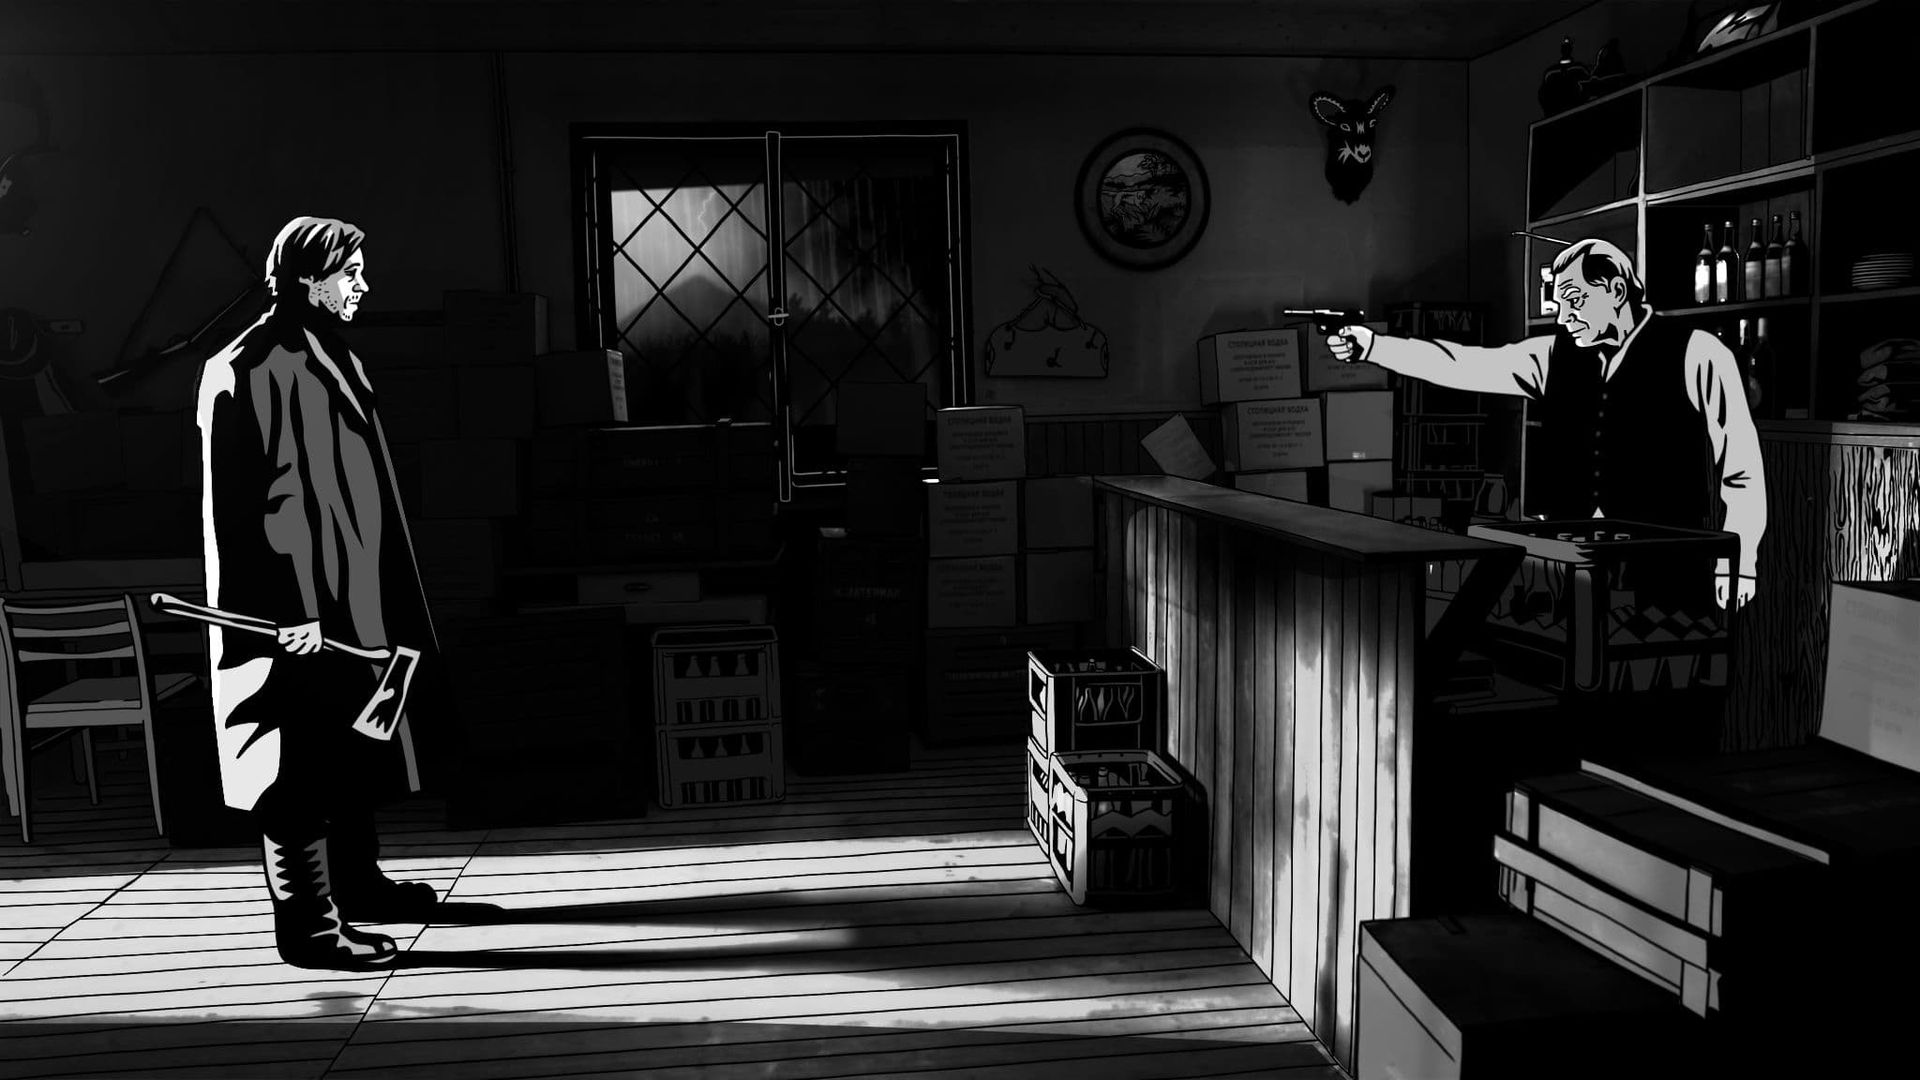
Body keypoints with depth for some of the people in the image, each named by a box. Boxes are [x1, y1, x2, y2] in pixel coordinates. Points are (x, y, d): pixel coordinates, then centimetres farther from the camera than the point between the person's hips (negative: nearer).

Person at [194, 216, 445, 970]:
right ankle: (308, 925, 8)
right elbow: (251, 503, -20)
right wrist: (291, 611, -24)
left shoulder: (328, 355, 13)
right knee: (304, 765, -2)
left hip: (349, 595, 10)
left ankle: (357, 882, 33)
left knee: (350, 748, 19)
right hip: (297, 608, -10)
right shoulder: (248, 372, -15)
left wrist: (381, 598, 21)